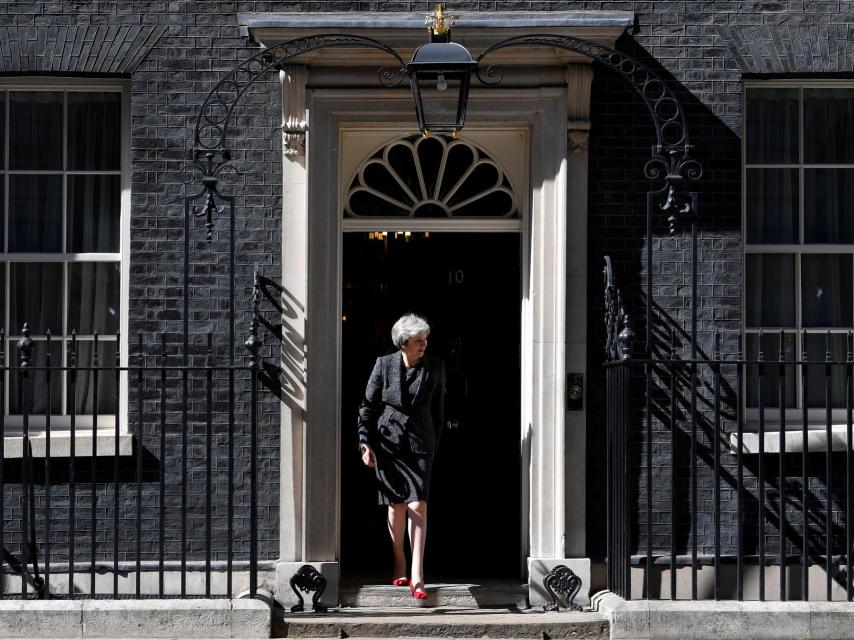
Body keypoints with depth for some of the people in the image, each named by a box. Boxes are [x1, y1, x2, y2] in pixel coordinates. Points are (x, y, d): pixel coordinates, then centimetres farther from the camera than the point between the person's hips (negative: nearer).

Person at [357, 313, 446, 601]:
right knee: (396, 506, 6)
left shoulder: (435, 367, 0)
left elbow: (438, 409, 9)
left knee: (418, 506, -12)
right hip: (387, 443, 0)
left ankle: (417, 576, -12)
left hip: (420, 444, 0)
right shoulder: (384, 364, -2)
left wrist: (435, 443, 10)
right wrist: (365, 443, -2)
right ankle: (399, 564, 25)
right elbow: (368, 405, 4)